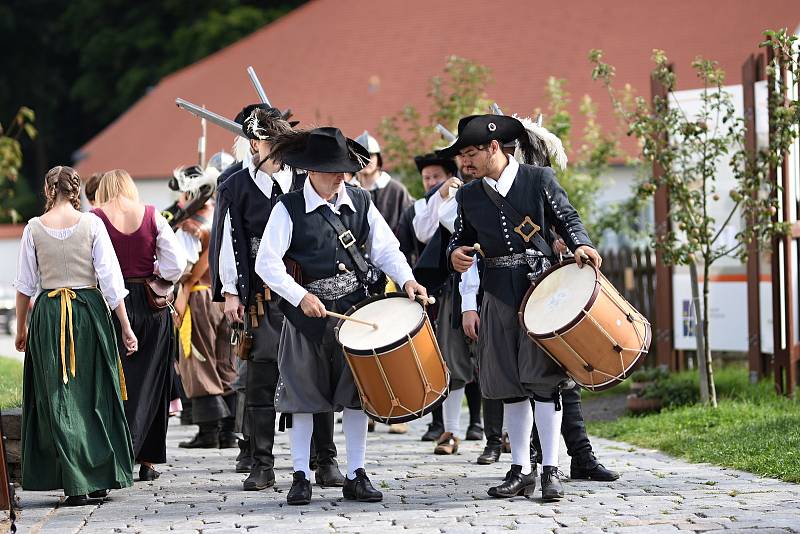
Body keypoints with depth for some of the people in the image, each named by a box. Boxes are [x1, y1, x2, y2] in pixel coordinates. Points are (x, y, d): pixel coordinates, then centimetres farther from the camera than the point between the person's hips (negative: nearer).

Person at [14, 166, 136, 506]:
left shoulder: (34, 228, 0)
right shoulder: (92, 224, -3)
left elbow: (25, 285, 4)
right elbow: (110, 279, -4)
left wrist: (22, 327, 16)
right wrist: (125, 326, 1)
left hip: (48, 315, 0)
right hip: (90, 309, 0)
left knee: (60, 399, 4)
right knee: (95, 397, 11)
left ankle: (76, 485, -1)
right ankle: (101, 479, 14)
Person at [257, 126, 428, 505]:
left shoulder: (360, 203, 4)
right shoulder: (288, 210, -8)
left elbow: (385, 248, 3)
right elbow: (267, 263, -12)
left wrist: (406, 279, -15)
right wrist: (300, 296, -21)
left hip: (355, 307, 3)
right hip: (308, 311, -3)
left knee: (356, 392, 4)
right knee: (304, 394, 3)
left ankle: (356, 476, 10)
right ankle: (301, 477, 10)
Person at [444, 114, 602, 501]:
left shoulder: (539, 179, -1)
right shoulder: (468, 196, 10)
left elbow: (567, 219, 3)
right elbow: (462, 236, 18)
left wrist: (580, 245, -17)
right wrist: (456, 254, -5)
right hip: (499, 295, 4)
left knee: (543, 378, -8)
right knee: (509, 384, 5)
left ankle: (551, 470, -6)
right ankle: (520, 470, 12)